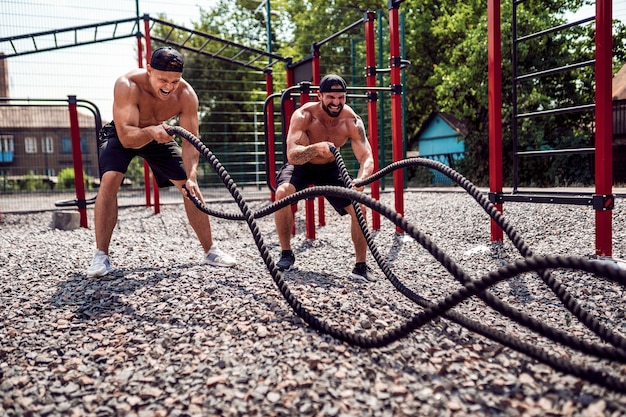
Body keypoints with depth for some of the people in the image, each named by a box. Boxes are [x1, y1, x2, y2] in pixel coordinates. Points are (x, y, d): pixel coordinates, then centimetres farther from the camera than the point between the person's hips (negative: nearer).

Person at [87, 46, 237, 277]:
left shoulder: (186, 95, -28)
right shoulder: (127, 85, -36)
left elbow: (190, 140, -27)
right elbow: (126, 137, -41)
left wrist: (192, 176, -42)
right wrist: (151, 132, -62)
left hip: (160, 134, 3)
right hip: (121, 134, -2)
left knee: (189, 185, -6)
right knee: (109, 180, -27)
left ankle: (210, 251, 5)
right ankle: (101, 255, -17)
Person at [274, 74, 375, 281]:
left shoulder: (352, 121, -23)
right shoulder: (304, 115, -28)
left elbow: (367, 157, -29)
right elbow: (291, 155, -39)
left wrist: (361, 179, -51)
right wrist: (316, 148, -60)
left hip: (330, 168, 2)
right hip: (300, 166, -2)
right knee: (282, 193, -31)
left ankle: (361, 265, 1)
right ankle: (286, 253, -11)